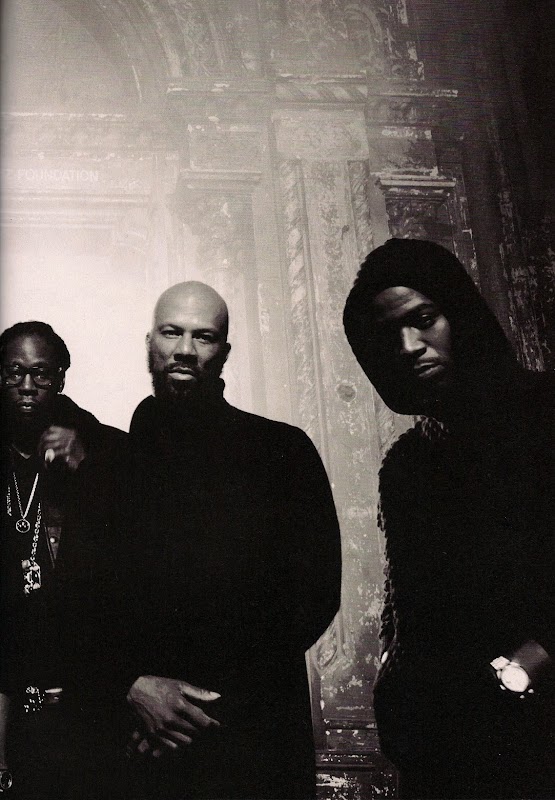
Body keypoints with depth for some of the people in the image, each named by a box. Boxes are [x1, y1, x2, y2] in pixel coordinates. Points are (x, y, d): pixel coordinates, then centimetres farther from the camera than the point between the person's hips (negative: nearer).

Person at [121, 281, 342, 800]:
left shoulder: (283, 451, 2)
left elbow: (316, 591, -3)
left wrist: (218, 700, -9)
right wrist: (133, 687, -11)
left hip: (252, 735, -1)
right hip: (129, 739, 1)